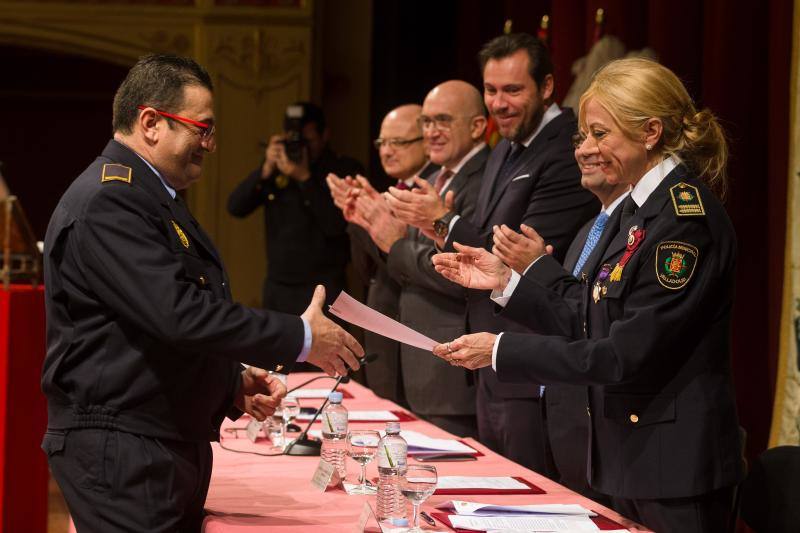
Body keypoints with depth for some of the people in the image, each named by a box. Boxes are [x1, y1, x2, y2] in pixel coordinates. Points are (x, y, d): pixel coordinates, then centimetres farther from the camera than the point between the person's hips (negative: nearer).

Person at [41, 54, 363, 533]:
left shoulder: (151, 197, 19)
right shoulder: (108, 205, -17)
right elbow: (179, 313, -25)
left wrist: (234, 383, 12)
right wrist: (301, 338, -18)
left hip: (172, 445, 10)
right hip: (121, 452, -10)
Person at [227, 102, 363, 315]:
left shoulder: (346, 170, -4)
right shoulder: (277, 168, 9)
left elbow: (336, 225, -15)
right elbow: (235, 207, 1)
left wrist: (305, 178, -19)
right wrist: (266, 170, -11)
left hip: (322, 289, -4)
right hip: (276, 287, 5)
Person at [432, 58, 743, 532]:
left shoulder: (687, 217, -19)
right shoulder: (645, 207, 11)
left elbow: (627, 355, -22)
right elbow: (592, 308, 13)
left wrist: (501, 350, -18)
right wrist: (504, 280, 4)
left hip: (674, 469, -9)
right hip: (633, 456, 9)